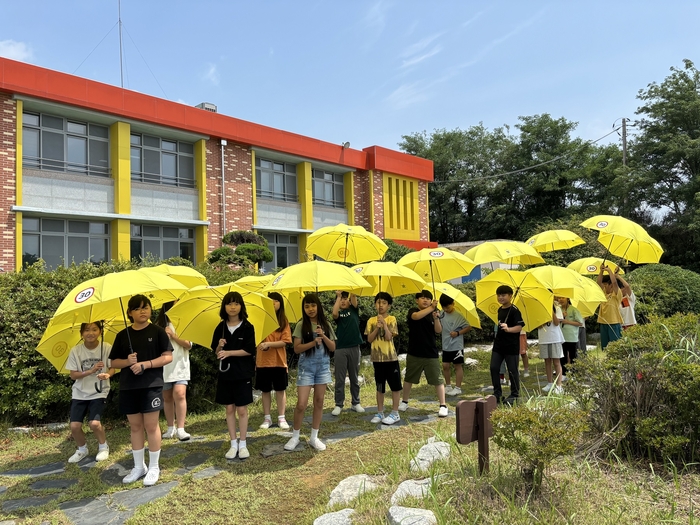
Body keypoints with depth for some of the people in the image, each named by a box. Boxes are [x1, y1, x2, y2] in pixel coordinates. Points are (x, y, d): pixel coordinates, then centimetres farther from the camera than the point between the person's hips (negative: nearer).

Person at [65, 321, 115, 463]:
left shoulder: (107, 347, -12)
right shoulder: (75, 351, -8)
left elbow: (112, 368, -6)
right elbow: (73, 375, -6)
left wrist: (107, 375, -30)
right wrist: (91, 371, -23)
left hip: (99, 392, -2)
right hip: (80, 393, 2)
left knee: (94, 423, -17)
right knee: (74, 426, -6)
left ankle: (103, 447, 14)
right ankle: (82, 449, 26)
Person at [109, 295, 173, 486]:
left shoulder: (157, 332, -2)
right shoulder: (122, 335, 7)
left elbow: (168, 357, -6)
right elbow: (114, 362, 9)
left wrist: (146, 364, -18)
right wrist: (127, 361, -12)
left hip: (152, 385, -3)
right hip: (128, 387, 4)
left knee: (151, 426, 1)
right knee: (135, 427, 12)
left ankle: (153, 467, 14)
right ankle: (139, 467, 25)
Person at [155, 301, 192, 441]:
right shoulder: (159, 326, 6)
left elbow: (188, 345, -5)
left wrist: (173, 335, -15)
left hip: (180, 365, -2)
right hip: (164, 367, 2)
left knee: (179, 394, -16)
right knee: (167, 398, 10)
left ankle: (180, 429, -13)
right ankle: (171, 428, 23)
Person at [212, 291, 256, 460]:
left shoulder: (247, 327, -6)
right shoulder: (220, 327, 3)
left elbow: (249, 350, -12)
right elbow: (216, 352, 6)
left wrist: (229, 352, -19)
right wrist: (220, 346, -15)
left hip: (243, 373, -3)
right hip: (225, 373, 3)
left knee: (242, 409, 2)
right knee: (229, 409, 9)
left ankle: (243, 445, 13)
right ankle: (233, 444, 19)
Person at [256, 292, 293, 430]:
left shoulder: (283, 320, 0)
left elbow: (285, 341, -8)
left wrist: (268, 344, -20)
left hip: (279, 361, 0)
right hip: (262, 361, 1)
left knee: (280, 390, 7)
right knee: (265, 390, 10)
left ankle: (281, 418, 18)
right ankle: (267, 418, 22)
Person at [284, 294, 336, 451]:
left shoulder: (326, 325, 3)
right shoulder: (301, 325, -5)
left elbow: (333, 348, 2)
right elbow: (296, 348, -9)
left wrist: (323, 336, -15)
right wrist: (313, 342, -21)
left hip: (323, 366, 3)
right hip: (306, 366, -3)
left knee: (319, 402, 8)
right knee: (301, 404, -5)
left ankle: (314, 437, 20)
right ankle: (295, 437, 14)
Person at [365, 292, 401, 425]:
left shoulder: (391, 319, -6)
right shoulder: (371, 320, 3)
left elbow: (389, 337, -15)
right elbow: (369, 339, -4)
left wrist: (384, 324, -23)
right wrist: (377, 327, -15)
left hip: (390, 357, -3)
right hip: (377, 358, 3)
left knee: (395, 385, 3)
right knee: (380, 386, 12)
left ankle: (395, 413, 13)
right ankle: (380, 413, 22)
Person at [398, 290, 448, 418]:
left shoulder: (433, 313, 3)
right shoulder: (413, 311, -4)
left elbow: (438, 330, -10)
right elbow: (416, 316, -29)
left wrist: (436, 317, -28)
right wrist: (431, 308, -40)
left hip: (431, 353, 1)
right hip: (414, 353, -1)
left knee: (438, 379, 1)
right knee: (408, 378, 13)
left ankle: (443, 405, 10)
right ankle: (404, 402, 29)